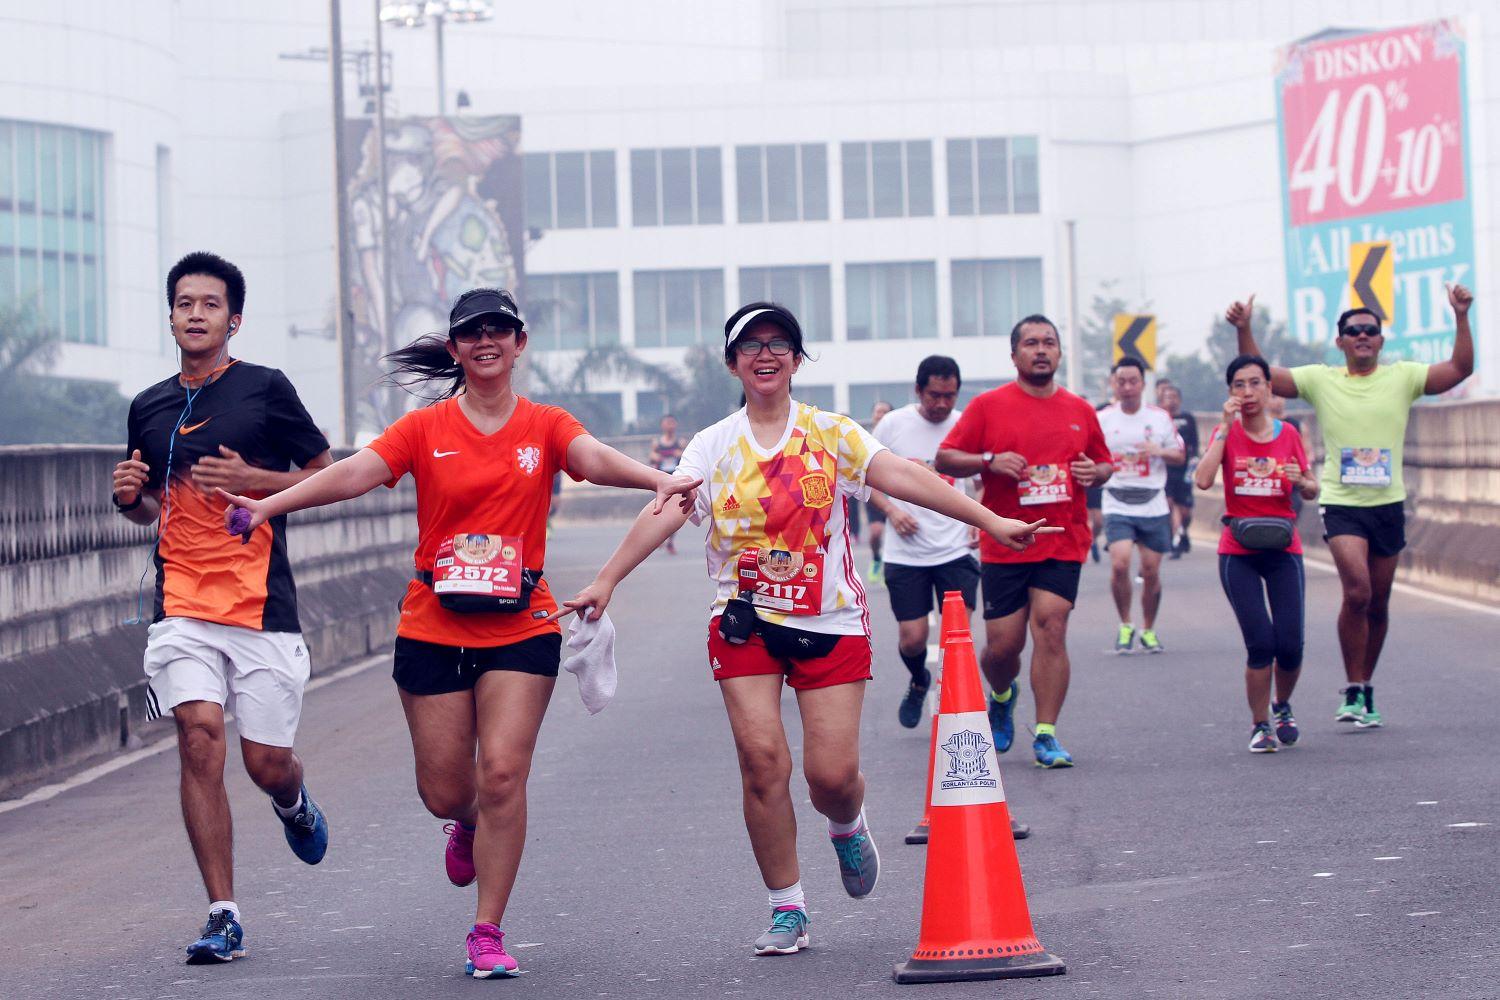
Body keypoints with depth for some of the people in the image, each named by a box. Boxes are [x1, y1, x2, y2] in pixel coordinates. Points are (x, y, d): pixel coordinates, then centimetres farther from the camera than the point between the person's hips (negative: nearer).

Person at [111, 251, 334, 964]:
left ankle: (293, 802, 40)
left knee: (267, 764, 0)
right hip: (181, 606, 2)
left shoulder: (265, 389, 0)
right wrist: (130, 497, 2)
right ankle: (223, 918, -10)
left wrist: (251, 480, -11)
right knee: (200, 737, -16)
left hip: (262, 606, -2)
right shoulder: (148, 408, 12)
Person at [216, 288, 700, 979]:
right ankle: (469, 824, 43)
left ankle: (488, 933, 0)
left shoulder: (544, 426, 4)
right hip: (434, 630, 1)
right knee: (444, 793, 3)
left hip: (520, 629, -1)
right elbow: (354, 473, -9)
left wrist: (657, 480, -37)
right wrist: (271, 503, -24)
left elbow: (594, 459, -16)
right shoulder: (424, 430, 3)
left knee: (502, 772, -11)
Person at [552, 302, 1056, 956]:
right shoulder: (714, 446, 4)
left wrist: (989, 521, -17)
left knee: (833, 773, -7)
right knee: (763, 759, -11)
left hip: (830, 622, 0)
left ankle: (847, 827, 32)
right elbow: (664, 512, -6)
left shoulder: (832, 434, 3)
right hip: (744, 622, 1)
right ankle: (787, 909, 2)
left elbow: (902, 478, -7)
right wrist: (605, 582, -17)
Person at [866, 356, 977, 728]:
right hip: (905, 553, 0)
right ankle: (919, 683, 35)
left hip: (956, 549, 0)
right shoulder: (893, 425, -2)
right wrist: (890, 509, -9)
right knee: (912, 638, 2)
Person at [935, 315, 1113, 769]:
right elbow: (944, 459, 0)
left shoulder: (1079, 410, 9)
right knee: (1002, 645, 0)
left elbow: (1104, 463, 22)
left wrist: (1095, 472, -2)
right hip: (1003, 546, -1)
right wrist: (990, 462, -17)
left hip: (1062, 544, 1)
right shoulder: (988, 406, 0)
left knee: (1051, 628, -13)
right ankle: (1002, 696, 36)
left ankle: (1046, 735, -7)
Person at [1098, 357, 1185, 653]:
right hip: (1118, 506, -1)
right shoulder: (1102, 419, 3)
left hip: (1153, 504, 1)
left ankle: (1148, 630, 22)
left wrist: (1158, 451, -10)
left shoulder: (1161, 418, 5)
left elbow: (1179, 456, 10)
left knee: (1151, 571, 3)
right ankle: (1125, 625, 1)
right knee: (1119, 564, -19)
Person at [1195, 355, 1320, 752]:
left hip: (1283, 549, 2)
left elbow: (1312, 491, 11)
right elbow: (1203, 480, -18)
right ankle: (1260, 724, 7)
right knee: (1260, 642, -11)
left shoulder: (1288, 434, 4)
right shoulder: (1226, 433, -1)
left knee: (1289, 645, -4)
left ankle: (1282, 705, 27)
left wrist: (1301, 481, -12)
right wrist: (1227, 427, -16)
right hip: (1238, 553, -2)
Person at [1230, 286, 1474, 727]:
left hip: (1388, 504, 2)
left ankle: (1366, 691, 26)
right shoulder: (1321, 380, 3)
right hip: (1341, 504, -2)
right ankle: (1353, 691, -11)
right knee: (1357, 591, -21)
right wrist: (1243, 330, -13)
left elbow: (1460, 368, -6)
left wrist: (1461, 317, -18)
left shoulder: (1402, 378, 4)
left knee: (1378, 604, 9)